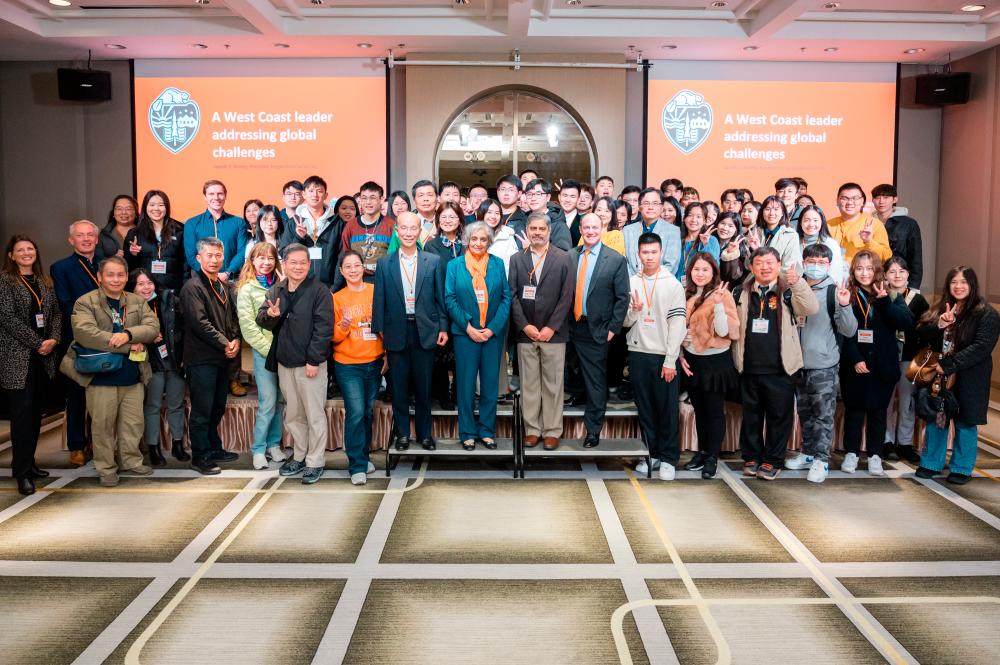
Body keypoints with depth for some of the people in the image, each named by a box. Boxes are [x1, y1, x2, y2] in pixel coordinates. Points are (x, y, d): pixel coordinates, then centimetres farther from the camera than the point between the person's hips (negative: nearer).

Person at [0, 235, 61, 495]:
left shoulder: (44, 281, 14)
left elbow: (56, 312, 10)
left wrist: (53, 339, -7)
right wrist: (37, 343, -13)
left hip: (44, 356, 6)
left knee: (36, 411, 8)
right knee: (22, 412, -6)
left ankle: (29, 462, 18)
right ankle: (22, 472, -2)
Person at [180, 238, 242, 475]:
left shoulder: (225, 287, 14)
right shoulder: (192, 287, -11)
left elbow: (233, 317, 16)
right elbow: (200, 323, -18)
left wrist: (236, 340, -2)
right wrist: (225, 344, -14)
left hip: (223, 357, 8)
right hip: (202, 357, -8)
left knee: (218, 407, 16)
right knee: (202, 409, -2)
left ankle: (214, 448, 29)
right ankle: (200, 456, 6)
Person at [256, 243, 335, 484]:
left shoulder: (319, 291, -9)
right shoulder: (275, 291, 10)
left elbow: (323, 328, -13)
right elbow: (261, 321, 9)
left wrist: (314, 360, -18)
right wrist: (270, 315, -15)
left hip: (310, 364, -6)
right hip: (284, 363, 6)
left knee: (315, 415, 1)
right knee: (292, 414, 16)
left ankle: (315, 462, 11)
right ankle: (299, 456, 30)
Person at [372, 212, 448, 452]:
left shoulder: (433, 261, 3)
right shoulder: (384, 264, 4)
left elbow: (440, 297, 4)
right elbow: (379, 300, 4)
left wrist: (443, 327, 0)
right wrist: (378, 331, -1)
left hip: (425, 331, 0)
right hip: (396, 332, 0)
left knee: (424, 386, 8)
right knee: (399, 387, 7)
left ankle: (424, 433, 20)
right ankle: (402, 433, 19)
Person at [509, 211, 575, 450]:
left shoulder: (563, 259, 2)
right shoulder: (516, 259, 7)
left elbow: (567, 296, -3)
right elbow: (513, 295, 3)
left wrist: (551, 327, -9)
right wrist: (524, 325, -8)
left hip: (553, 332, -1)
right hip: (525, 332, 2)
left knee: (553, 384, 3)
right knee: (528, 384, 6)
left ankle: (552, 431, 11)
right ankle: (532, 429, 15)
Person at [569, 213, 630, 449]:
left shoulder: (616, 260, -3)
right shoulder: (569, 257, 5)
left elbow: (622, 298, -3)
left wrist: (613, 328, -7)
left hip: (596, 330, -2)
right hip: (572, 326, 2)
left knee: (595, 381, 4)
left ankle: (593, 430, 12)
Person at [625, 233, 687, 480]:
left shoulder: (673, 284, -2)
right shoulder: (631, 283, 7)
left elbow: (678, 323, -6)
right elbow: (625, 321, 10)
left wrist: (670, 360, -11)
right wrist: (634, 311, -13)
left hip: (664, 356, -3)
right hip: (638, 353, 3)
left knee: (667, 409, 2)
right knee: (644, 407, 9)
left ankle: (668, 457, 11)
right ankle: (651, 453, 20)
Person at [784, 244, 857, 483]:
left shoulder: (835, 292, -8)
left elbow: (849, 331, -11)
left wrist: (844, 306, -25)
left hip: (824, 365, -5)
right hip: (799, 362, 5)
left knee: (824, 414, -1)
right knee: (804, 412, 15)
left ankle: (821, 460, 7)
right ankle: (808, 453, 28)